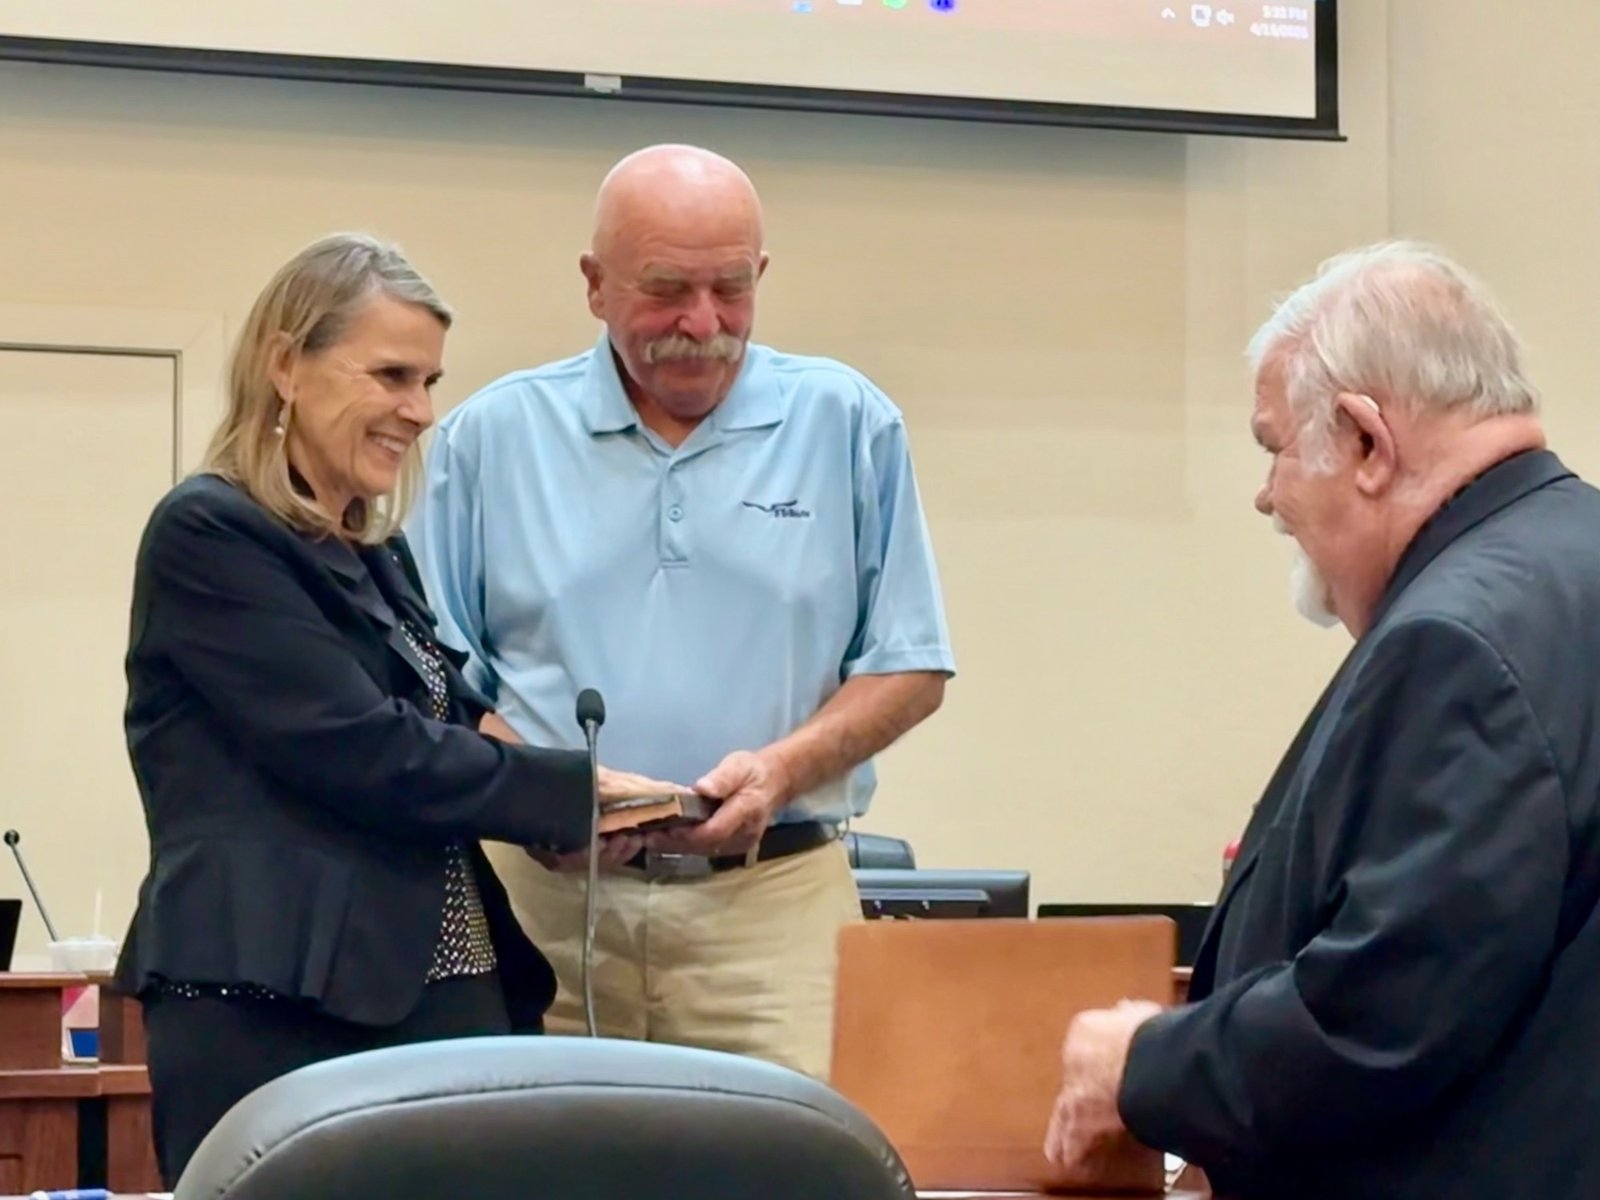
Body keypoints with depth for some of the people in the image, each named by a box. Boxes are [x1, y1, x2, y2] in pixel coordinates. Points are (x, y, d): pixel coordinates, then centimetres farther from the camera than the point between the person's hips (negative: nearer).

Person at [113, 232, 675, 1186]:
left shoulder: (382, 555, 21)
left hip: (448, 993, 8)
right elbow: (362, 752, -14)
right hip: (280, 1009, -8)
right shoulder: (209, 536, -6)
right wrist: (573, 793, -6)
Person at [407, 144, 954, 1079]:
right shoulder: (494, 437, 9)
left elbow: (910, 670, 8)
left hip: (773, 902, 0)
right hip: (544, 902, 1)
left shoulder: (847, 425, 8)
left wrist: (783, 768, -10)